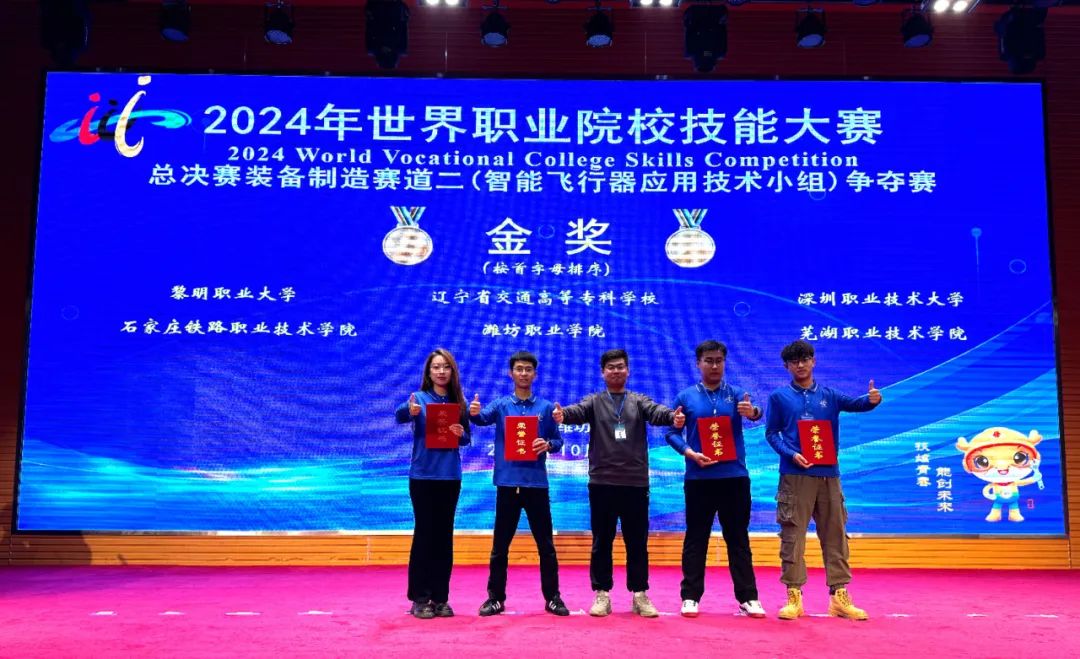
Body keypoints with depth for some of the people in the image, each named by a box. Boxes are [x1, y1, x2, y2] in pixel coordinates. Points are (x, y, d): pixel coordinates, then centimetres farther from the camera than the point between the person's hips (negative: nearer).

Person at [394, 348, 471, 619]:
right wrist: (409, 411, -46)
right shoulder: (419, 398, -4)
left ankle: (440, 597, 17)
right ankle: (420, 598, 10)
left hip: (450, 477, 3)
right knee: (424, 535, 0)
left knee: (444, 536, 8)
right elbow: (399, 416, -23)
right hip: (423, 476, -3)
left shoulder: (459, 402, 6)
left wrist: (461, 433, -13)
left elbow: (467, 438, 10)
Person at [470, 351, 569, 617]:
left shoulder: (546, 407, 6)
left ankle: (552, 597, 18)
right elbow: (483, 418, -15)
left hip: (536, 483, 0)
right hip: (508, 482, 0)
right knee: (500, 544, 6)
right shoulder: (501, 405, 4)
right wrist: (473, 412, -38)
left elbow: (558, 440, 7)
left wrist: (548, 445, -16)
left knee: (545, 544, 6)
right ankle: (495, 597, 18)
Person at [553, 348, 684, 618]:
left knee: (637, 542, 7)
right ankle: (602, 594, 17)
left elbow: (657, 412, -11)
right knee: (602, 542, 6)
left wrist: (673, 417, -34)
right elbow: (578, 411, -14)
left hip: (635, 483, 1)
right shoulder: (594, 402, 7)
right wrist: (563, 415, -38)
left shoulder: (639, 401, 9)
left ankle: (640, 595, 18)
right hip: (602, 483, 0)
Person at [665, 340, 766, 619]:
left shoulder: (737, 394, 4)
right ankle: (690, 596, 12)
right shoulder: (686, 397, 4)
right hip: (699, 478, -1)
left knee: (738, 537, 8)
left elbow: (755, 412, -16)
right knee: (696, 538, 5)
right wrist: (689, 453, -16)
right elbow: (672, 432, 1)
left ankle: (748, 597, 14)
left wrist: (753, 412, -40)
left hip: (735, 476, 1)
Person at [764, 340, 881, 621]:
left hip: (828, 474, 3)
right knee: (793, 535, -2)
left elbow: (855, 403, -3)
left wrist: (872, 400, -25)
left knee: (835, 534, 6)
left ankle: (839, 595, 14)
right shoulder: (779, 397, 6)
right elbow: (771, 433, 3)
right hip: (795, 475, -3)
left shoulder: (829, 395, 12)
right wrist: (791, 454, -13)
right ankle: (794, 595, 5)